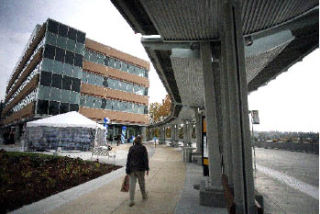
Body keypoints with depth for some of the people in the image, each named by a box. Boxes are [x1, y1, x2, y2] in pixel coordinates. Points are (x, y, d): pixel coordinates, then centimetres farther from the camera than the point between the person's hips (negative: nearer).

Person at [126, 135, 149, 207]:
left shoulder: (131, 148, -2)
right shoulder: (143, 148, -9)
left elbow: (128, 159, -3)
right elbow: (146, 159, -12)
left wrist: (127, 169, 4)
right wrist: (147, 169, -6)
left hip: (132, 168, 1)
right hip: (140, 168, -1)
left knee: (132, 184, 5)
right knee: (142, 182, 17)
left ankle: (131, 200, 2)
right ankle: (144, 196, 35)